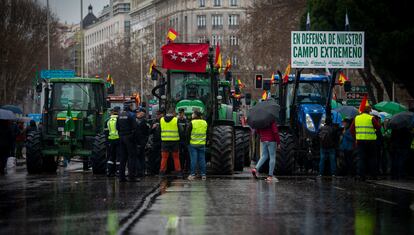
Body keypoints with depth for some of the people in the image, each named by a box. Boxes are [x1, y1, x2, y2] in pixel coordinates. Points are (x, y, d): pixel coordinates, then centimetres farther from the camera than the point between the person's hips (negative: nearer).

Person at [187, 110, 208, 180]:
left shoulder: (192, 123, -11)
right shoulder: (204, 123, 3)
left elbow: (188, 133, -7)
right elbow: (206, 133, 11)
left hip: (193, 144, -4)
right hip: (202, 144, 4)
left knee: (193, 160, -1)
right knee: (202, 159, 7)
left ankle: (192, 175, 0)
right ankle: (203, 175, 8)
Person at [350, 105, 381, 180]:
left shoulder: (356, 118, 6)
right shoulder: (371, 118, -7)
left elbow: (352, 129, 8)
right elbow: (378, 127, -5)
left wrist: (355, 137, 14)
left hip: (360, 140, 3)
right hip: (370, 141, -3)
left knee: (361, 158, 3)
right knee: (372, 158, 9)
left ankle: (360, 174, -8)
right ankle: (373, 175, 13)